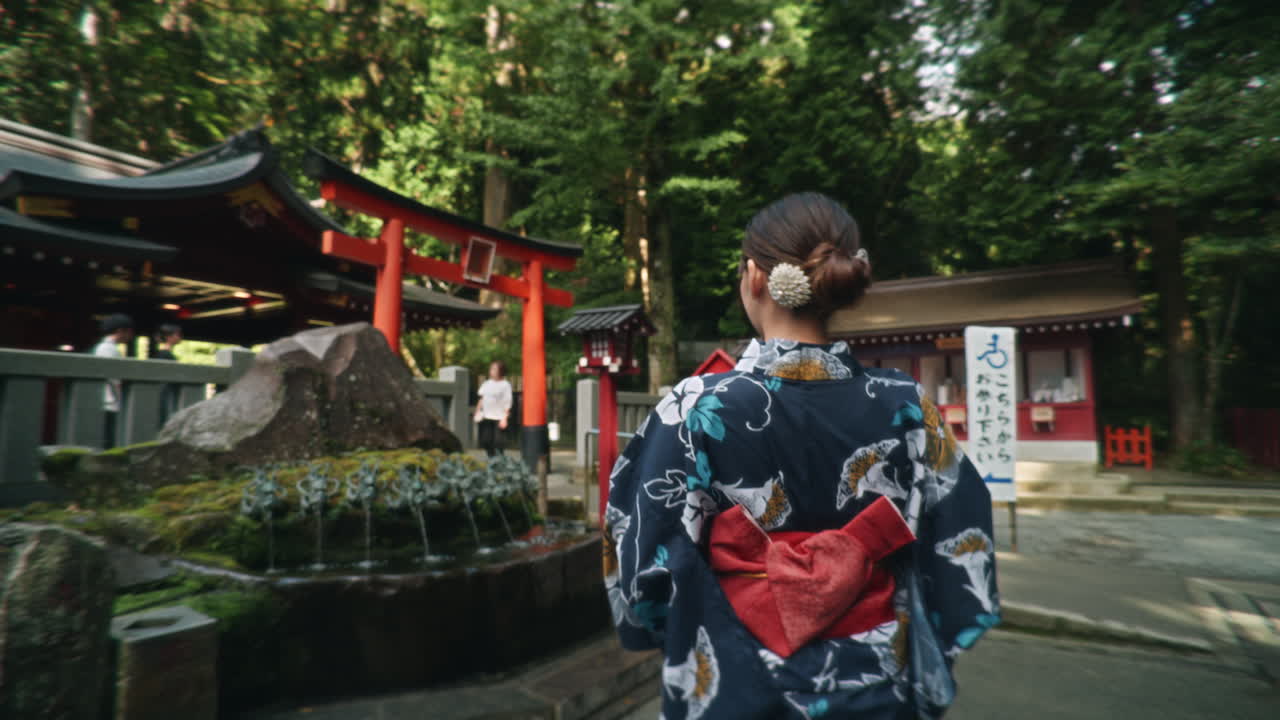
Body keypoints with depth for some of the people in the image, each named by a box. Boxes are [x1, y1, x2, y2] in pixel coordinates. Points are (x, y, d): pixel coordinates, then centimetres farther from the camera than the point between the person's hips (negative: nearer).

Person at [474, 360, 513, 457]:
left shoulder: (505, 385, -4)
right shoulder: (486, 384, 12)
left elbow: (507, 403, -7)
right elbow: (481, 399, 18)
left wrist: (504, 418, -14)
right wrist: (477, 412, 13)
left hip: (499, 418, -5)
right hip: (487, 417, 5)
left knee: (497, 441, -9)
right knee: (486, 440, 3)